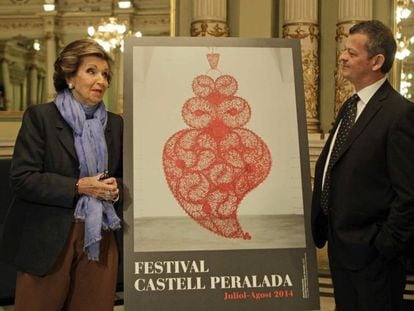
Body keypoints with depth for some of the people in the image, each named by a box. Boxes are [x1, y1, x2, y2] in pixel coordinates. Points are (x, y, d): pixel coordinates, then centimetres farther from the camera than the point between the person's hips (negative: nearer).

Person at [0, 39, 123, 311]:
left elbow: (125, 178, 17)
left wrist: (115, 187, -6)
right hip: (47, 240, -4)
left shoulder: (115, 124, 10)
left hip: (100, 239, 4)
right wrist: (78, 187, -18)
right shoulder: (39, 116, -3)